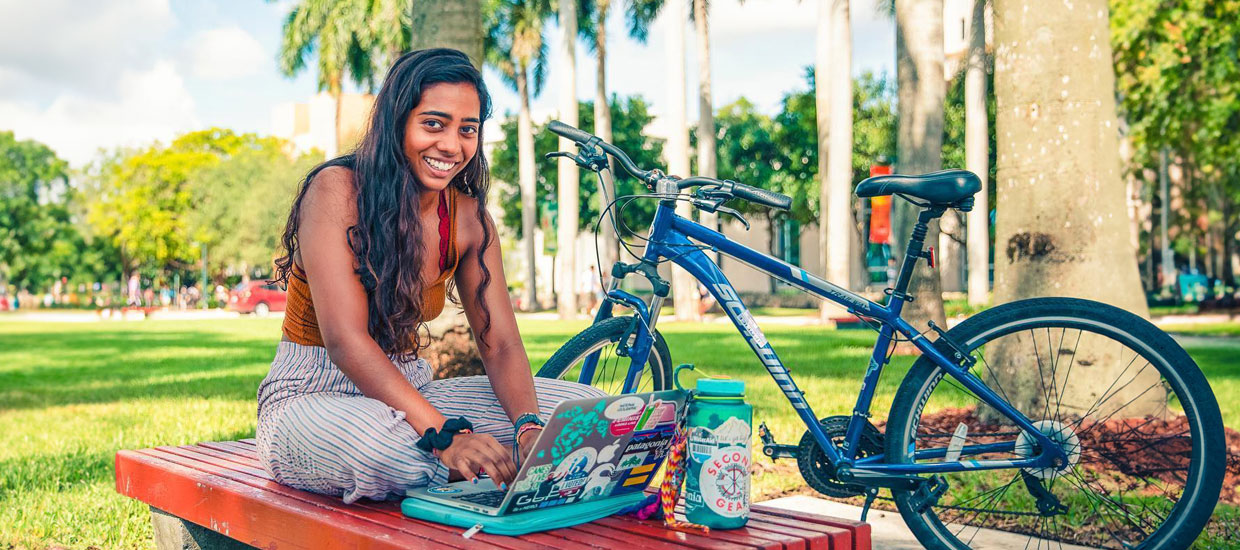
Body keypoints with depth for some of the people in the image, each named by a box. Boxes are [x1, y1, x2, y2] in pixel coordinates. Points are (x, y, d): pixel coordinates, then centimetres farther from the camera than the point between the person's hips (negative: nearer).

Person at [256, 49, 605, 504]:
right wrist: (444, 434, -36)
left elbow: (499, 343, -3)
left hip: (407, 390, 5)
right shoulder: (337, 190, -15)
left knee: (584, 406, -11)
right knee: (379, 443, -41)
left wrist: (530, 428, -25)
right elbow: (345, 340, -25)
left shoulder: (468, 217, 1)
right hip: (314, 397, -5)